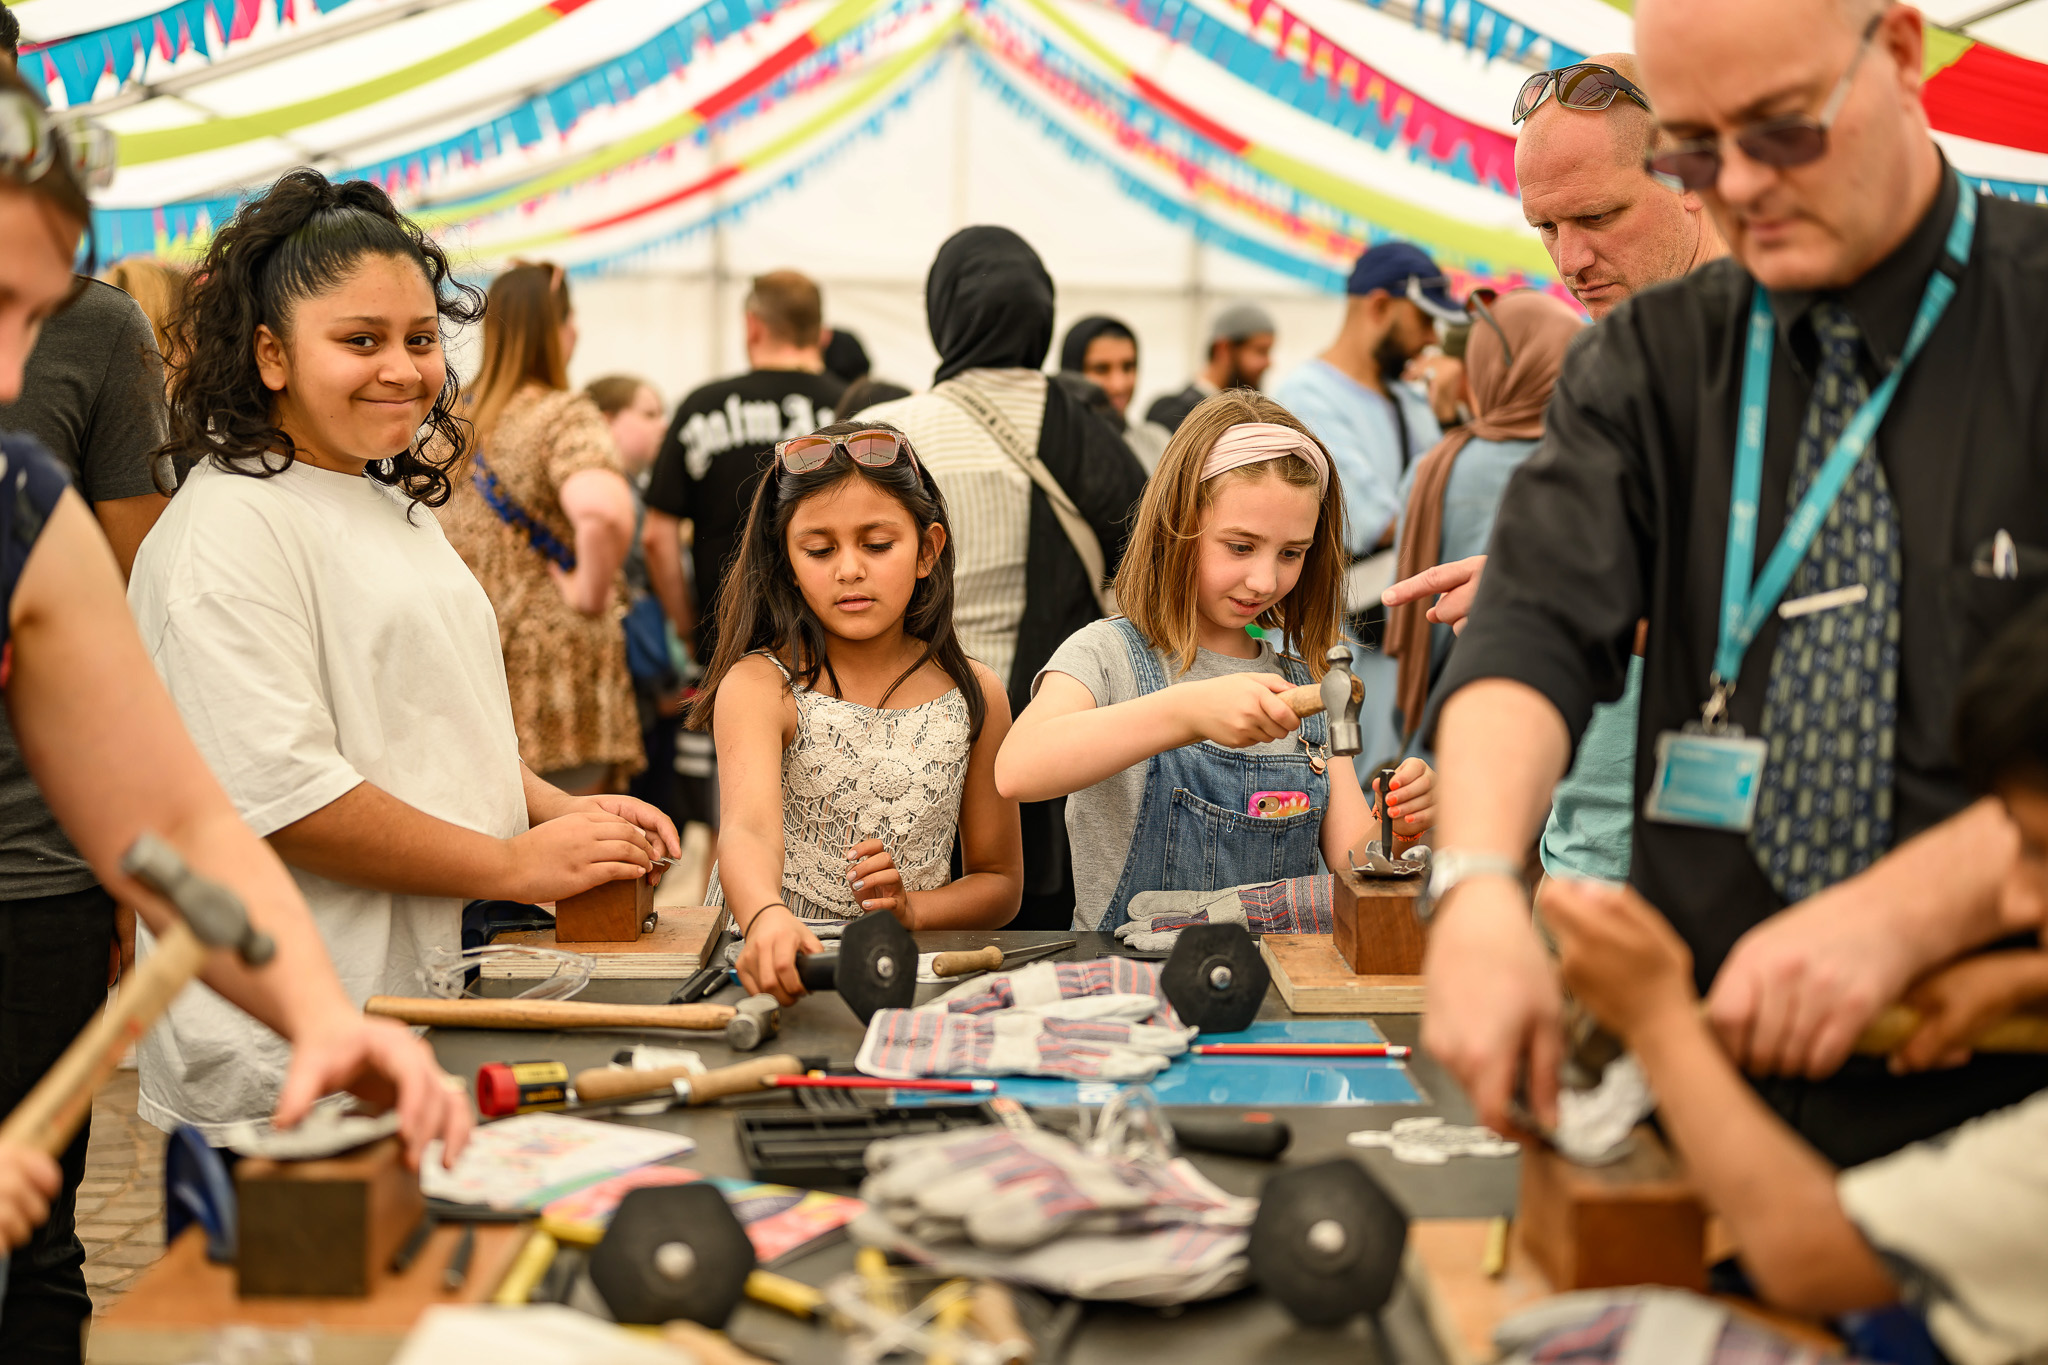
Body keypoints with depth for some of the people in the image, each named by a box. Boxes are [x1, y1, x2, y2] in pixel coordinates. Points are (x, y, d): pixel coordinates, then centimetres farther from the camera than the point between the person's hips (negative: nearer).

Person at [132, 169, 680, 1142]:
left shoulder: (397, 507, 18)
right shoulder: (229, 530, -14)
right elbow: (276, 791, -21)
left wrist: (559, 810, 7)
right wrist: (517, 863, -16)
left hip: (434, 1006, 9)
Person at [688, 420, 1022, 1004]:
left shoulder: (973, 695, 5)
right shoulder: (760, 686, -5)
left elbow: (1001, 881, 14)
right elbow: (749, 828, -24)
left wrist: (912, 908, -6)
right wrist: (767, 917, -46)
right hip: (767, 970, -1)